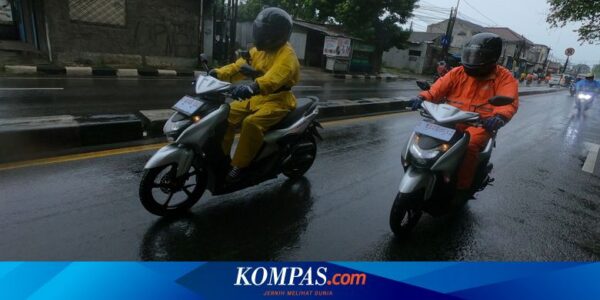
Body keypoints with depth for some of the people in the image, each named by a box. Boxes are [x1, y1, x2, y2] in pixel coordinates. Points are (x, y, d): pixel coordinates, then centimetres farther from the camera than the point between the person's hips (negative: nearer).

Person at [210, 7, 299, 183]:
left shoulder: (286, 55, -16)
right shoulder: (258, 50, 12)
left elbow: (275, 76, -36)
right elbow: (239, 66, 9)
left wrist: (253, 87, -52)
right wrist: (218, 73, -8)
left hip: (277, 101, -8)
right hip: (257, 99, 8)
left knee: (251, 123, -32)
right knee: (228, 115, -3)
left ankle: (240, 165, -19)